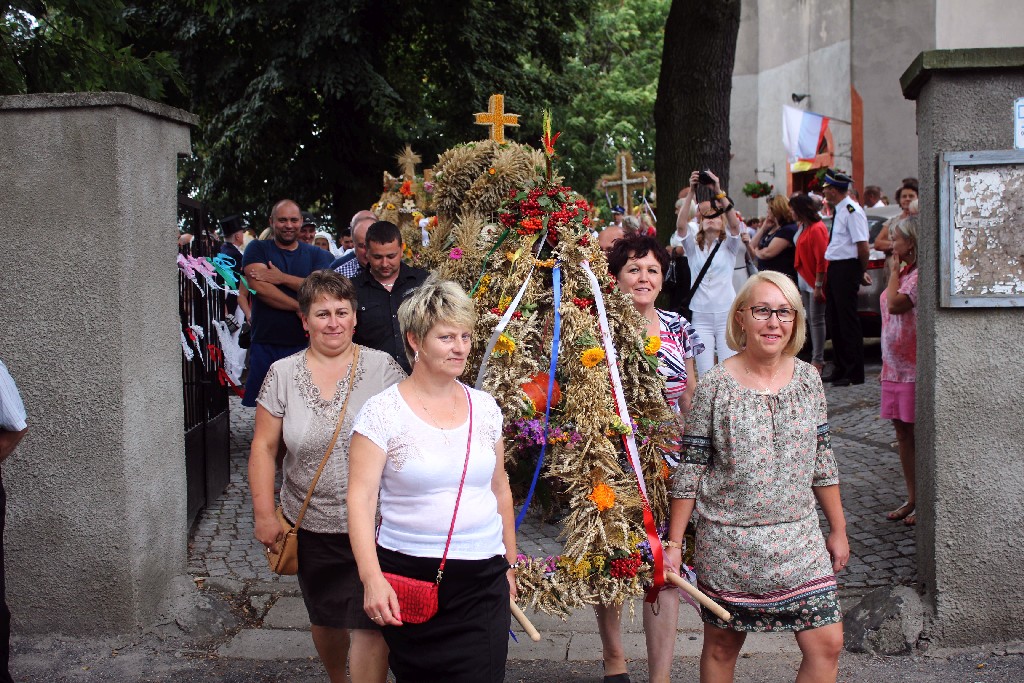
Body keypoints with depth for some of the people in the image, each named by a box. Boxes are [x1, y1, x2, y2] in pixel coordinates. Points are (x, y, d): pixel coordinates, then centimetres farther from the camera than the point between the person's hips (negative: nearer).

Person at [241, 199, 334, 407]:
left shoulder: (318, 255, 12)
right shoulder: (257, 249, 7)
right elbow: (260, 287, -10)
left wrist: (282, 278, -13)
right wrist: (301, 308, -13)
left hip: (306, 344, 1)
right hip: (265, 345, -1)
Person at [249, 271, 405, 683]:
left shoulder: (382, 368, -5)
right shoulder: (283, 374, 0)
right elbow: (264, 449, 3)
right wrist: (265, 515, -2)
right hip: (311, 524, 3)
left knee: (369, 624, -6)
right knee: (325, 618, 20)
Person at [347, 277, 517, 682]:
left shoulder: (484, 407, 7)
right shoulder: (383, 411, -6)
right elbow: (360, 497, -11)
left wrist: (509, 563, 20)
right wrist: (371, 579, -20)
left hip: (483, 578, 3)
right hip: (408, 576, -3)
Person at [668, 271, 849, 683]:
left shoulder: (807, 379, 2)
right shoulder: (715, 386, -9)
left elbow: (822, 461, 10)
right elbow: (690, 469, -5)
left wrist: (838, 529, 13)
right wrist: (673, 543, -5)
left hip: (799, 541, 3)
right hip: (727, 543, -3)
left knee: (827, 644, -2)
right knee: (721, 646, 11)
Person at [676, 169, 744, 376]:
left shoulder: (729, 246, 6)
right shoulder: (693, 247, 9)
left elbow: (735, 224, -14)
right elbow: (680, 225, -9)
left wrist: (719, 193, -23)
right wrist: (691, 193, -19)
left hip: (726, 314, -1)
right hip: (701, 317, 1)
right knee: (705, 374, -1)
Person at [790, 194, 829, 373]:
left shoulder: (816, 229, -16)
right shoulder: (803, 227, 13)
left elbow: (821, 259, -19)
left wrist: (818, 285, -20)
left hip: (814, 282, -10)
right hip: (804, 281, 10)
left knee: (816, 320, -6)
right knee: (811, 320, 12)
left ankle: (818, 360, -4)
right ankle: (816, 357, 18)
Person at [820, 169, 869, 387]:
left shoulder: (852, 211, -17)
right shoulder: (839, 210, 14)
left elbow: (862, 245, -21)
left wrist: (862, 271, -9)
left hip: (847, 269, -10)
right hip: (835, 269, 10)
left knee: (848, 320, -5)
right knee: (834, 320, 15)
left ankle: (854, 374, 1)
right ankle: (841, 370, 24)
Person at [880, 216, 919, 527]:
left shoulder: (920, 274, -15)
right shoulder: (904, 272, 15)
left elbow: (895, 304, -25)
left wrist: (894, 270, -13)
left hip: (914, 367, -9)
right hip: (895, 366, 9)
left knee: (919, 433, -2)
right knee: (902, 431, 12)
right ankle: (912, 498, 20)